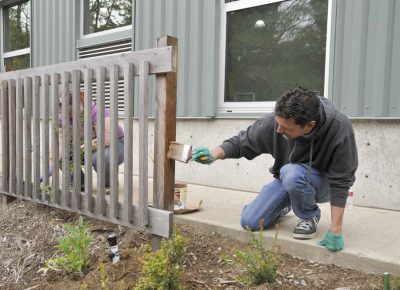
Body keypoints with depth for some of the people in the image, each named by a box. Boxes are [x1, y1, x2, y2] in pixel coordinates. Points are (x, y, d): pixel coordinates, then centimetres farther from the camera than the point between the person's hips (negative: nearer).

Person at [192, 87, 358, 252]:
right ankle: (284, 206, 23)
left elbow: (340, 183, -25)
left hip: (323, 183, -3)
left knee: (291, 173, -37)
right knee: (249, 223, -9)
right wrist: (214, 155, -28)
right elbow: (241, 143, -10)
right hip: (288, 180, 3)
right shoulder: (272, 123, -26)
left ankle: (310, 215, -5)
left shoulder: (340, 129, -32)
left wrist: (335, 231, -25)